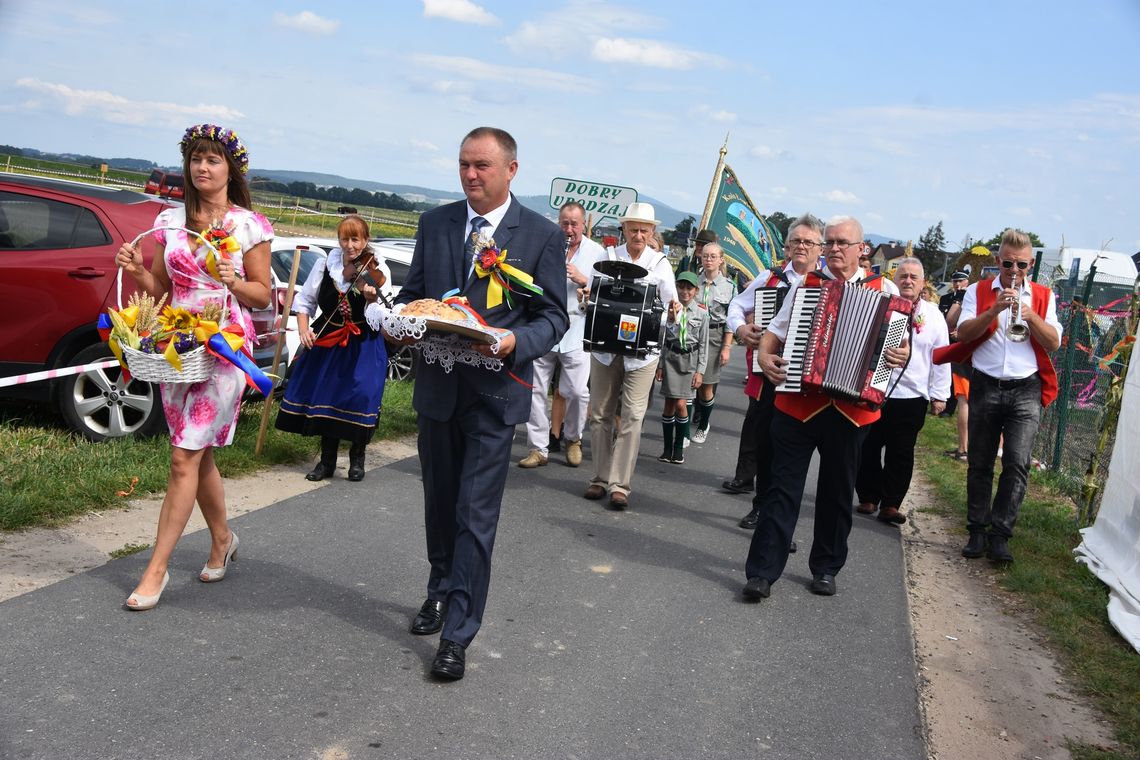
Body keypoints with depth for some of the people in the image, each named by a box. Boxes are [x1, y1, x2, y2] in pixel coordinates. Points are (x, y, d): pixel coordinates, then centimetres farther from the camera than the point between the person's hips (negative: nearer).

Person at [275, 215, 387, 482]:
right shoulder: (325, 265, -3)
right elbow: (305, 301, 6)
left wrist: (372, 298, -34)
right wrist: (304, 329, -8)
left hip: (362, 346, -3)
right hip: (326, 341, 3)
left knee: (361, 395, -13)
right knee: (323, 395, 3)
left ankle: (357, 457, 11)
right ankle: (327, 460, 20)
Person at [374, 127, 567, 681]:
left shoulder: (542, 235, -4)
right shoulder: (434, 223, 7)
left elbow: (553, 316, -4)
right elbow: (412, 292, 11)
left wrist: (515, 342, -24)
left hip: (495, 393, -4)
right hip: (437, 386, 4)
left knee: (475, 515, -4)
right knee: (440, 503, 19)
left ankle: (457, 635, 5)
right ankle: (441, 591, 41)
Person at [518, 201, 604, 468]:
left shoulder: (597, 252, 6)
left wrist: (582, 279, -12)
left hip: (576, 330, -1)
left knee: (578, 391, -6)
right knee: (535, 389, 1)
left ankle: (573, 439, 21)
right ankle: (539, 449, 11)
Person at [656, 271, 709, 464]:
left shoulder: (702, 314, 2)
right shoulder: (670, 309, 2)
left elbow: (703, 345, 4)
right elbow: (662, 338, 6)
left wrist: (700, 371, -1)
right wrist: (659, 365, 3)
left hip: (690, 359, -1)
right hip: (670, 356, 1)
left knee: (680, 404, -8)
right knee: (669, 404, 1)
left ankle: (679, 448, 7)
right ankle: (667, 448, 11)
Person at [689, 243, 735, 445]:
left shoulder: (729, 286, 2)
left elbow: (730, 320, 2)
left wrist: (726, 347, -3)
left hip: (714, 335, -1)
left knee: (706, 386, 1)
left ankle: (703, 426, 19)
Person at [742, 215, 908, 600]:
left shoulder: (883, 290, 5)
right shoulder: (805, 284, 7)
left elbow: (901, 336, 7)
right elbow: (776, 329, 10)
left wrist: (903, 353, -15)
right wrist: (765, 355, -9)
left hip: (851, 407, 1)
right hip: (798, 403, 0)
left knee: (838, 492, 13)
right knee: (783, 487, -1)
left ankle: (826, 569, 27)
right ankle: (762, 571, 3)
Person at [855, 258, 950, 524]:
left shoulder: (933, 315, 5)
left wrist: (939, 395, 2)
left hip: (911, 396, 0)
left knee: (901, 454, 4)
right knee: (868, 449, 7)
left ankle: (891, 504, 10)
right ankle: (868, 497, 21)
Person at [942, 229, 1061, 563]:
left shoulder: (1043, 296, 9)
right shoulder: (978, 291, 7)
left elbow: (1054, 342, -2)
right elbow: (963, 333, -6)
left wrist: (1028, 313, -15)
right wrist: (994, 310, -19)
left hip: (1026, 390, 0)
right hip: (986, 387, 1)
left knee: (1018, 465, -10)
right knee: (979, 463, 6)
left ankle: (1000, 535, -6)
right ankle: (977, 532, 14)